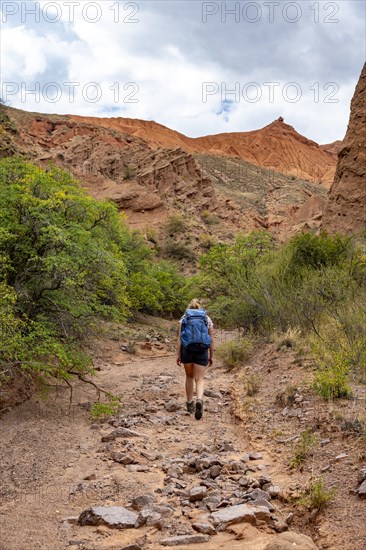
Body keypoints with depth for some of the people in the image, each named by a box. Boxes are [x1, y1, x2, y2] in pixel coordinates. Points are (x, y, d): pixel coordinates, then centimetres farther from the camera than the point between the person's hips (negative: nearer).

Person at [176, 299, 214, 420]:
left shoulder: (184, 318, 4)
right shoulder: (207, 319, 7)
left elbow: (180, 337, -3)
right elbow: (211, 339, 5)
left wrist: (178, 354, 0)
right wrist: (211, 356, 12)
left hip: (186, 350, 1)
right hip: (202, 351, -1)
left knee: (189, 376, 18)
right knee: (199, 379, 1)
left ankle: (190, 404, 24)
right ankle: (199, 401, -25)